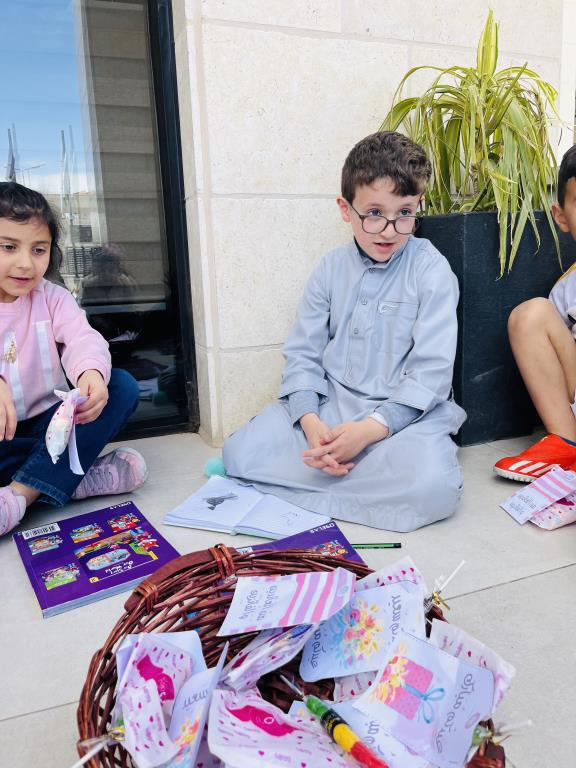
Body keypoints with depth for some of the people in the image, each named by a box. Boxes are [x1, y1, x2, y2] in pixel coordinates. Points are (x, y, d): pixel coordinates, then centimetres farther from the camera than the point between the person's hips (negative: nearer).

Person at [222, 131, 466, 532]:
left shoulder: (431, 270, -6)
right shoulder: (331, 270, 5)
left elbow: (432, 370, -12)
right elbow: (303, 354, 3)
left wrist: (370, 429, -23)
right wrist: (311, 422, -16)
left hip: (404, 410, -2)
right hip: (329, 404, 3)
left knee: (434, 486, -34)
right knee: (240, 450, -15)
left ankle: (294, 482, -19)